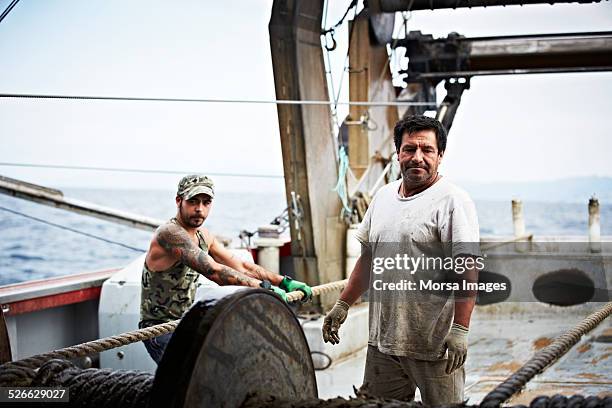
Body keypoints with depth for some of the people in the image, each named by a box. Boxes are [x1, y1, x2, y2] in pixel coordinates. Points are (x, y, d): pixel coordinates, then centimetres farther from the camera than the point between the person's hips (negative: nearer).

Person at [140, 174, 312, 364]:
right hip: (160, 330, -9)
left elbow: (240, 266, 11)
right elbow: (213, 270, -32)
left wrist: (285, 282, 2)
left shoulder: (203, 236, 9)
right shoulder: (170, 234, -21)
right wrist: (264, 286, -34)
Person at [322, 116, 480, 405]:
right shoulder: (384, 196, 13)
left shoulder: (453, 201, -10)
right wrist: (343, 305, 18)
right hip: (381, 341, 7)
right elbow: (367, 257, 21)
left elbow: (468, 270, -17)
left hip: (434, 348, -7)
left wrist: (460, 330, -23)